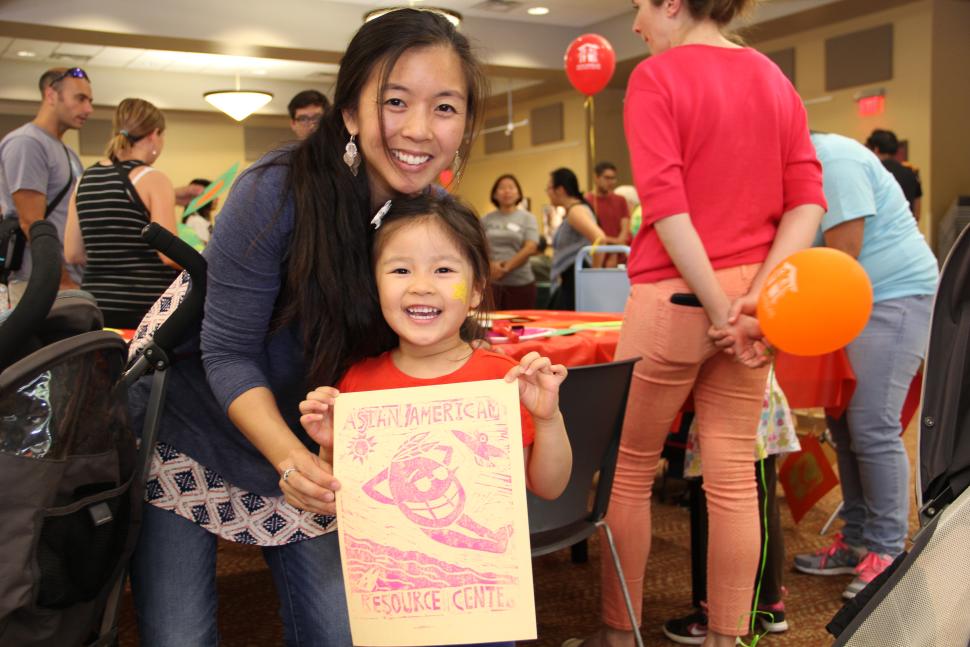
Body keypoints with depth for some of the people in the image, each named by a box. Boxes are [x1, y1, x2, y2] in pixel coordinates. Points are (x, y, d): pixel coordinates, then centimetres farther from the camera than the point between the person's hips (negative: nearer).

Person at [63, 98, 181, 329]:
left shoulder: (85, 180, 10)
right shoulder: (152, 179, -9)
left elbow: (73, 254, 12)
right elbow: (169, 254, -15)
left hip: (96, 303, 6)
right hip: (146, 305, -6)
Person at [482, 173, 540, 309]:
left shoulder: (527, 218, 3)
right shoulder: (486, 219, 9)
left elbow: (530, 248, -6)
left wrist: (506, 267, -12)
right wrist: (490, 265, -14)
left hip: (521, 283, -1)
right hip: (491, 282, 2)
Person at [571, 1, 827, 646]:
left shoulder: (655, 77, -6)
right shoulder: (776, 80, 12)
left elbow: (665, 204, -16)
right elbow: (808, 200, 3)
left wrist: (718, 308, -13)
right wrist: (756, 298, -6)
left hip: (675, 296, -5)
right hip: (750, 298, 6)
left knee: (630, 469, 9)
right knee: (734, 477, 8)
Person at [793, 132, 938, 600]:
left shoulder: (835, 163, -18)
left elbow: (841, 261, -21)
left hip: (894, 295, -9)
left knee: (872, 428, -10)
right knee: (843, 423, 7)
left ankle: (887, 553, 1)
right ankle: (857, 539, 17)